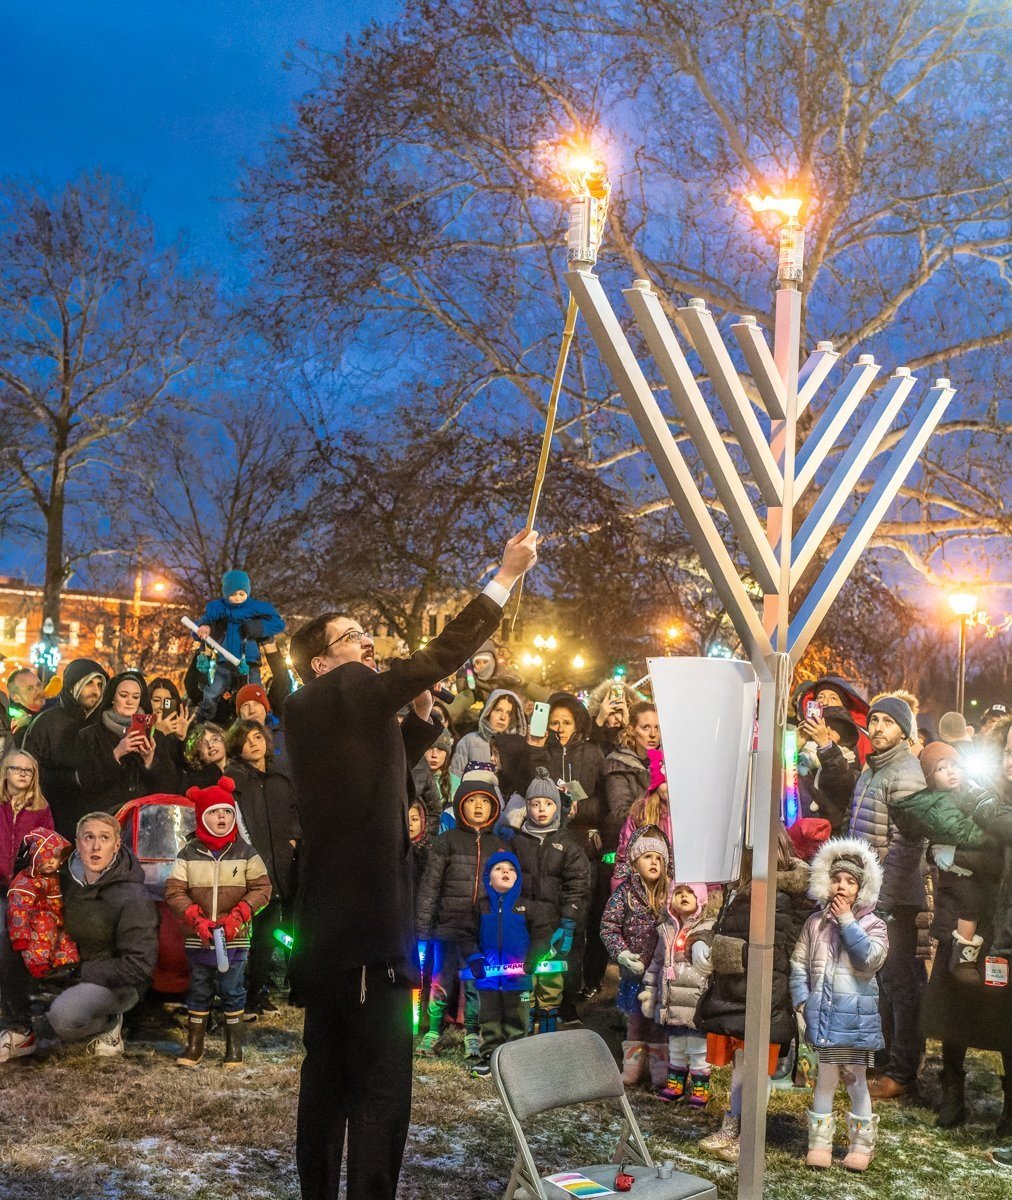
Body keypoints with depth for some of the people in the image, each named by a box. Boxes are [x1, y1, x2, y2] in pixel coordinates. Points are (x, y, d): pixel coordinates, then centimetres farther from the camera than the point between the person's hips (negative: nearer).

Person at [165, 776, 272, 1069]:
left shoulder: (245, 853, 0)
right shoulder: (188, 855, 0)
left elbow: (261, 888, -2)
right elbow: (174, 891, -2)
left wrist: (237, 916, -13)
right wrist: (195, 919, -15)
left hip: (235, 939, -1)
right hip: (198, 940, 1)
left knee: (233, 994, 5)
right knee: (198, 993, 9)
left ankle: (234, 1048, 16)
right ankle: (194, 1047, 19)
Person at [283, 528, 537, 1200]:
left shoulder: (313, 716, 16)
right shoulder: (341, 693, -10)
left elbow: (391, 761, 27)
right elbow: (435, 659, -15)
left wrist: (422, 712, 11)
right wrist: (506, 578, -11)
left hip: (332, 921, 10)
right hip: (364, 922, -10)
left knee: (330, 1074, 17)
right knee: (382, 1082, -6)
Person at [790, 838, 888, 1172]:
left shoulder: (872, 925, -1)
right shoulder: (815, 922, 5)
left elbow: (870, 959, -19)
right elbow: (798, 964, 8)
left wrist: (847, 921, -15)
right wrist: (802, 1000, -4)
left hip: (857, 1015, -2)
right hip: (823, 1012, 2)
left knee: (855, 1079, 6)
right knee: (825, 1077, 6)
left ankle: (861, 1145, 19)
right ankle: (820, 1144, 15)